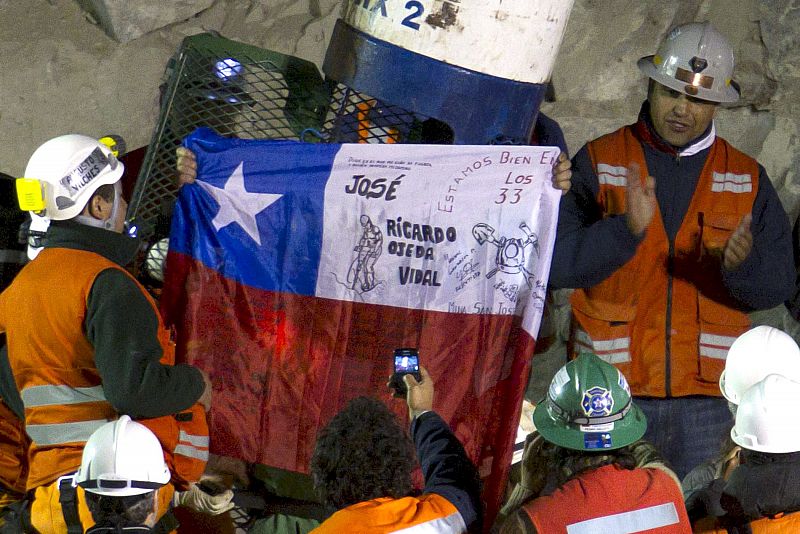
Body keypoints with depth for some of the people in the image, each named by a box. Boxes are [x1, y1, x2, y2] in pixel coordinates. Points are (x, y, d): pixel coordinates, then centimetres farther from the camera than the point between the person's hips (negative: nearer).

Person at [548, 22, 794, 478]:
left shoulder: (747, 179, 9)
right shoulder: (599, 162, 2)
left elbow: (777, 286, 3)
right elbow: (555, 264, -8)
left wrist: (742, 264, -20)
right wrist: (626, 229, -24)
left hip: (707, 393, 2)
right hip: (610, 388, -1)